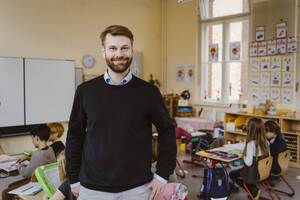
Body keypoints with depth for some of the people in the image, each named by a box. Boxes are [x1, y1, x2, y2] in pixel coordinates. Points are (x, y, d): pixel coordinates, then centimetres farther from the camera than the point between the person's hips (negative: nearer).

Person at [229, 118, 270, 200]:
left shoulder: (251, 144, -24)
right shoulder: (266, 142, -4)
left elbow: (248, 163, -24)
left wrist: (244, 156, -6)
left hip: (253, 173, -7)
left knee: (232, 174, 14)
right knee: (239, 171, 28)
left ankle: (254, 191, 10)